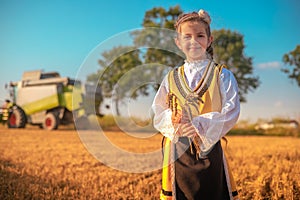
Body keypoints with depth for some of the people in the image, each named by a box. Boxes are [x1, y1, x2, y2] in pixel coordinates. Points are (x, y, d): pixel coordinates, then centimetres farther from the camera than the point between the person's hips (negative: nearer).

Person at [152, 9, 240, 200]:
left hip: (210, 149, -2)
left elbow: (231, 112, -9)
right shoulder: (171, 78, 10)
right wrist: (173, 120, -16)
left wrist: (199, 124, -21)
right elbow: (158, 114, 7)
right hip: (178, 152, 2)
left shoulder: (222, 75, 2)